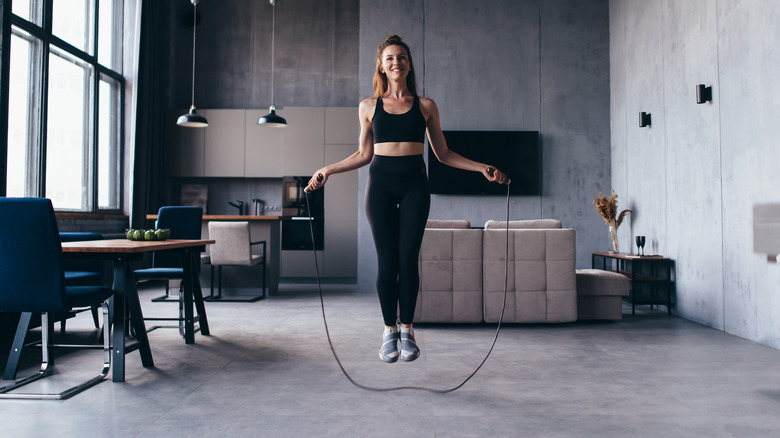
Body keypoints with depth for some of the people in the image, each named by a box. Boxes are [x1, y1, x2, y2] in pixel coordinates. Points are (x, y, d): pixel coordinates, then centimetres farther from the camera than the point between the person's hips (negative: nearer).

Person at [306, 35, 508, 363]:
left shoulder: (425, 106, 10)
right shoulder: (369, 106, 11)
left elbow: (443, 154, 12)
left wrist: (482, 168, 4)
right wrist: (327, 170, 10)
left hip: (414, 185, 0)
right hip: (381, 184, 0)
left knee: (408, 259, -4)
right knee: (387, 260, -2)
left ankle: (407, 330, 11)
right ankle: (389, 331, 11)